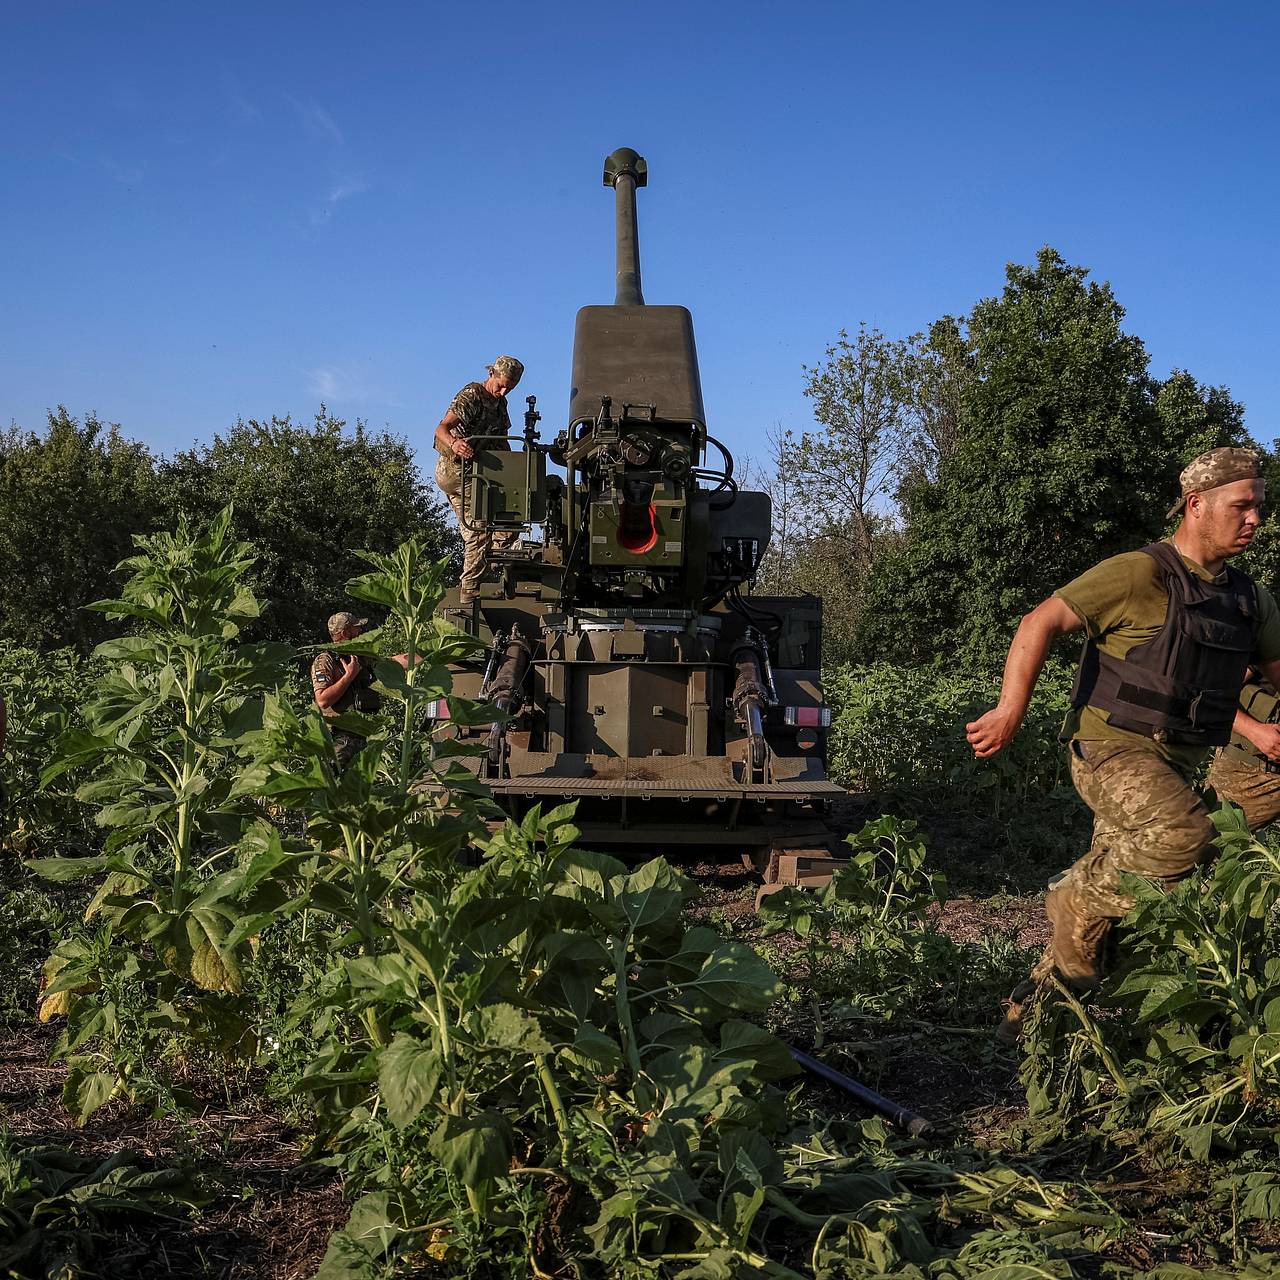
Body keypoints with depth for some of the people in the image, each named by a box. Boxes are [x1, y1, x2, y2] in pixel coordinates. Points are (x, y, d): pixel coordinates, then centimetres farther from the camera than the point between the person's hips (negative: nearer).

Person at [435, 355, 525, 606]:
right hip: (455, 471, -9)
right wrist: (454, 443, -48)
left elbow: (502, 442, 19)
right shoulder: (470, 396, -13)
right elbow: (441, 429, -26)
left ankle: (468, 594, 9)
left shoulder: (500, 402, 14)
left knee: (477, 535, 6)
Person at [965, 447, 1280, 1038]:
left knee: (1121, 884, 10)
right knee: (1185, 834, -34)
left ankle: (1029, 1007, 27)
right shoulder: (1141, 574, -12)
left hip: (1174, 765, 8)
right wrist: (1011, 710, -19)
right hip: (1111, 749, -8)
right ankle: (1078, 898, -9)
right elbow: (1040, 623, -13)